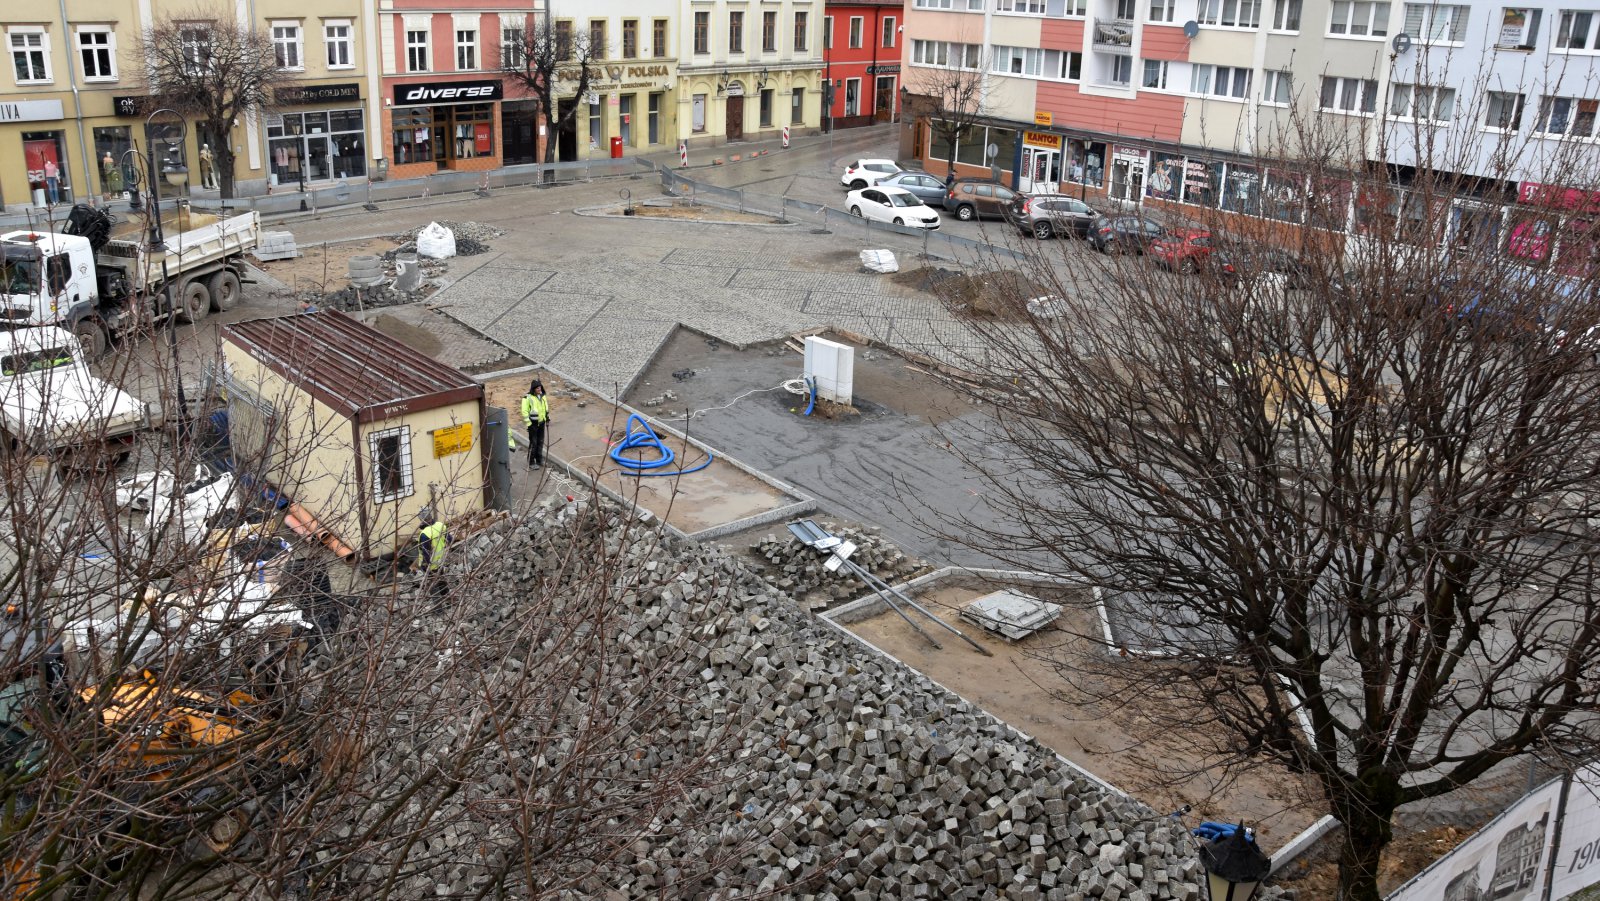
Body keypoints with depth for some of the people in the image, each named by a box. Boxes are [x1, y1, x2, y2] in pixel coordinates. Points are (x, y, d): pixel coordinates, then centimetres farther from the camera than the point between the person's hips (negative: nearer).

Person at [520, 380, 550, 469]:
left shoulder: (543, 396, 8)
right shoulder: (528, 397, -14)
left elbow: (546, 408, 22)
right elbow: (524, 411, -14)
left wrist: (547, 418, 20)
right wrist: (528, 423, -16)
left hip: (541, 422, 7)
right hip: (533, 423, -7)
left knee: (540, 442, 14)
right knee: (533, 443, -3)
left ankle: (539, 459, 27)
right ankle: (531, 462, 5)